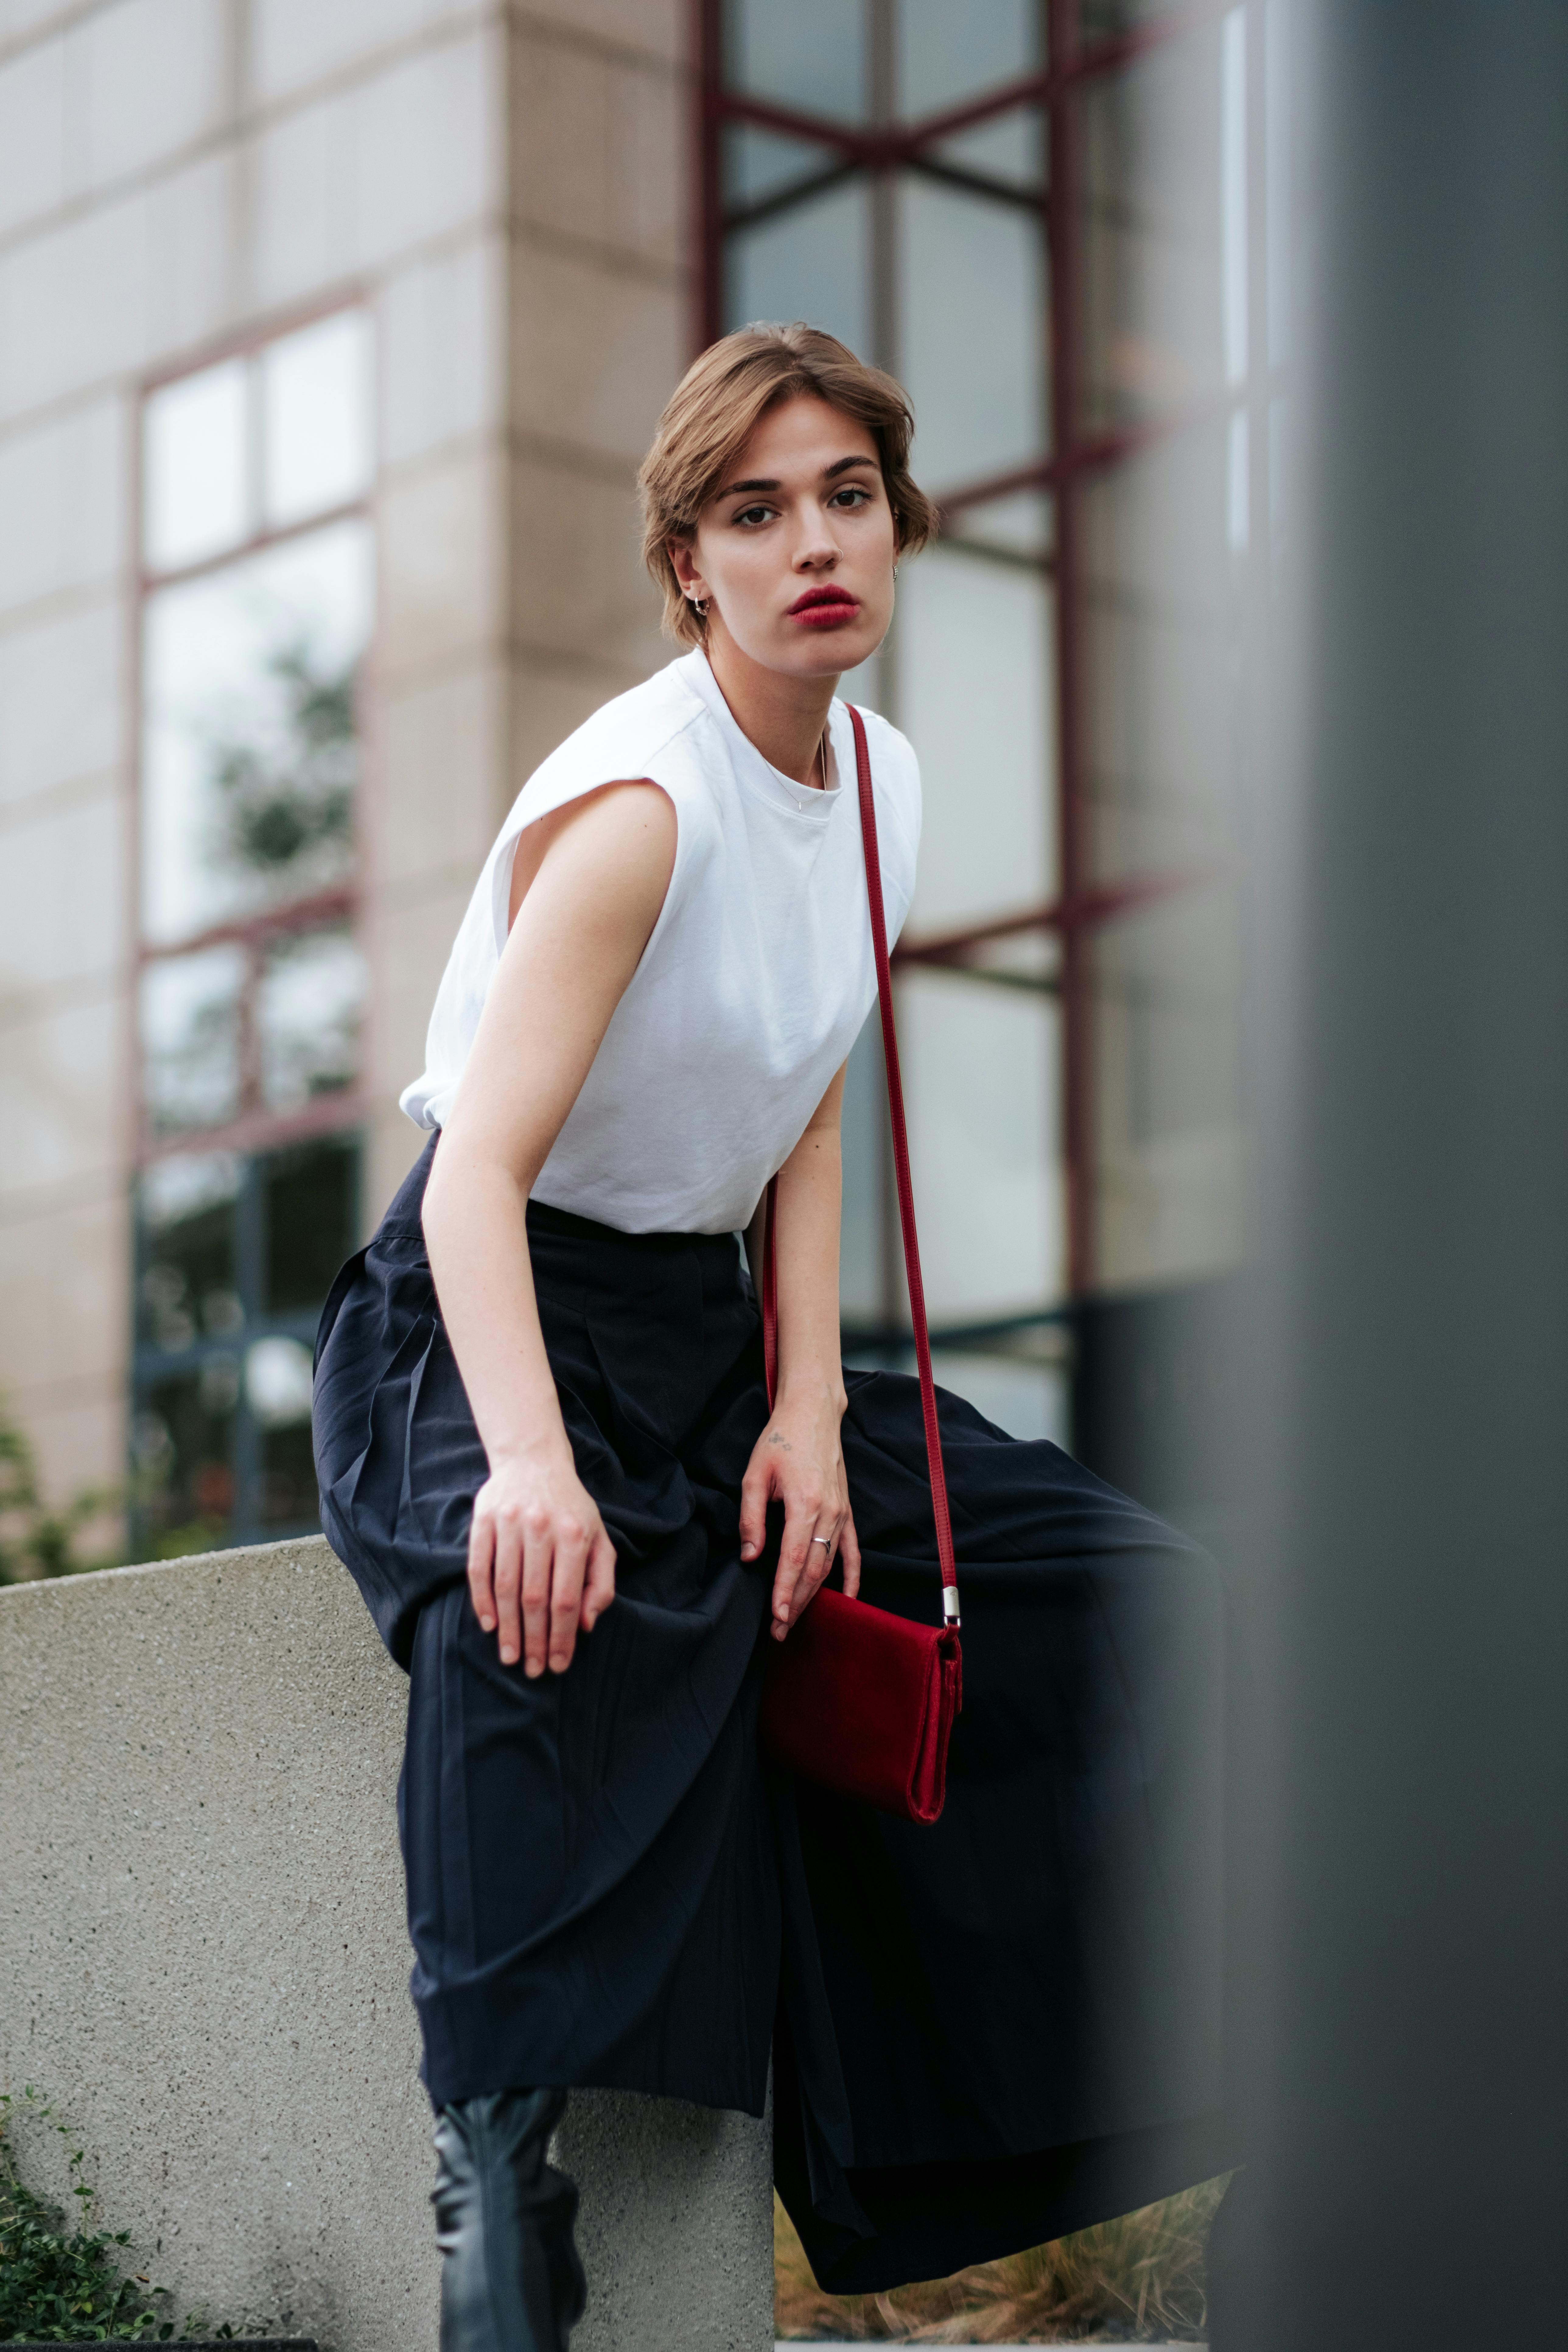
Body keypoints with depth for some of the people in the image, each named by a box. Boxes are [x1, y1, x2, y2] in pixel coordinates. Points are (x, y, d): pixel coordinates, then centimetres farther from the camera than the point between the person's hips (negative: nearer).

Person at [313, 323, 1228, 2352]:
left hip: (702, 1329, 8)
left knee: (1122, 1594, -4)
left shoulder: (877, 784, 5)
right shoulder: (640, 797, -19)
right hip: (488, 1326, -8)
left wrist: (809, 1410, -6)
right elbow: (481, 1167, -28)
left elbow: (805, 1142, 10)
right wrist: (529, 1461, -45)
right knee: (554, 1616, -42)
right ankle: (495, 2161, -33)